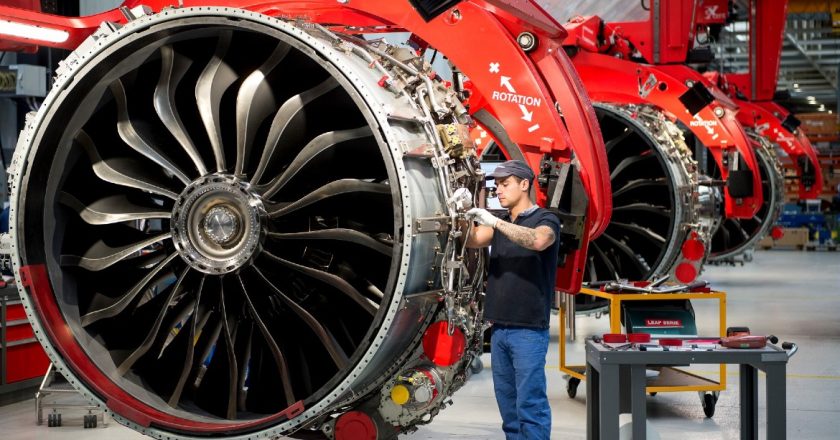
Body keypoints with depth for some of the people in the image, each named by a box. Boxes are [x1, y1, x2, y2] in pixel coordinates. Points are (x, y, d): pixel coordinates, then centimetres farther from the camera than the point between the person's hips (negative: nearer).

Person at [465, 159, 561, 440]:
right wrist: (463, 217, -18)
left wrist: (494, 221, -30)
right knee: (507, 401, 11)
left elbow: (538, 241, -28)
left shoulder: (545, 220, -5)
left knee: (530, 403, -8)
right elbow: (474, 241, 0)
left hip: (529, 329, -7)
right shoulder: (502, 223, 16)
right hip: (500, 327, 7)